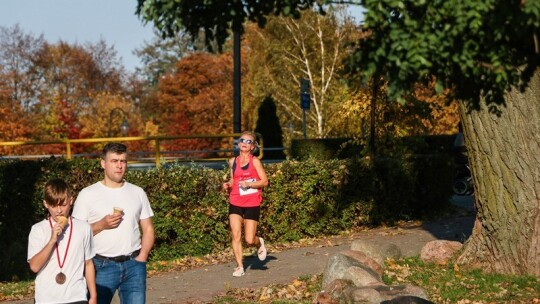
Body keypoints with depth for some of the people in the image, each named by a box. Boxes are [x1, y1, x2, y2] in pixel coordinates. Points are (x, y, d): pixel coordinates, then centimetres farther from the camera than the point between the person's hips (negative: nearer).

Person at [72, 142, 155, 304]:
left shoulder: (138, 192, 9)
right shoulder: (87, 195, 0)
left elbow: (148, 229, 12)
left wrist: (141, 258, -2)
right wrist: (101, 225, -17)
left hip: (133, 264, 2)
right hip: (102, 266, -2)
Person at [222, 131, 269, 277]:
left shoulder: (255, 161, -4)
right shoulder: (233, 161, 8)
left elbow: (265, 181, -7)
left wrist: (249, 184, -20)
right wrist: (228, 185, 1)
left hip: (252, 204, -3)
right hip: (235, 204, 3)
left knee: (249, 240, -4)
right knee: (235, 236, -9)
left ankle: (259, 243, 32)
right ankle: (239, 266, 3)